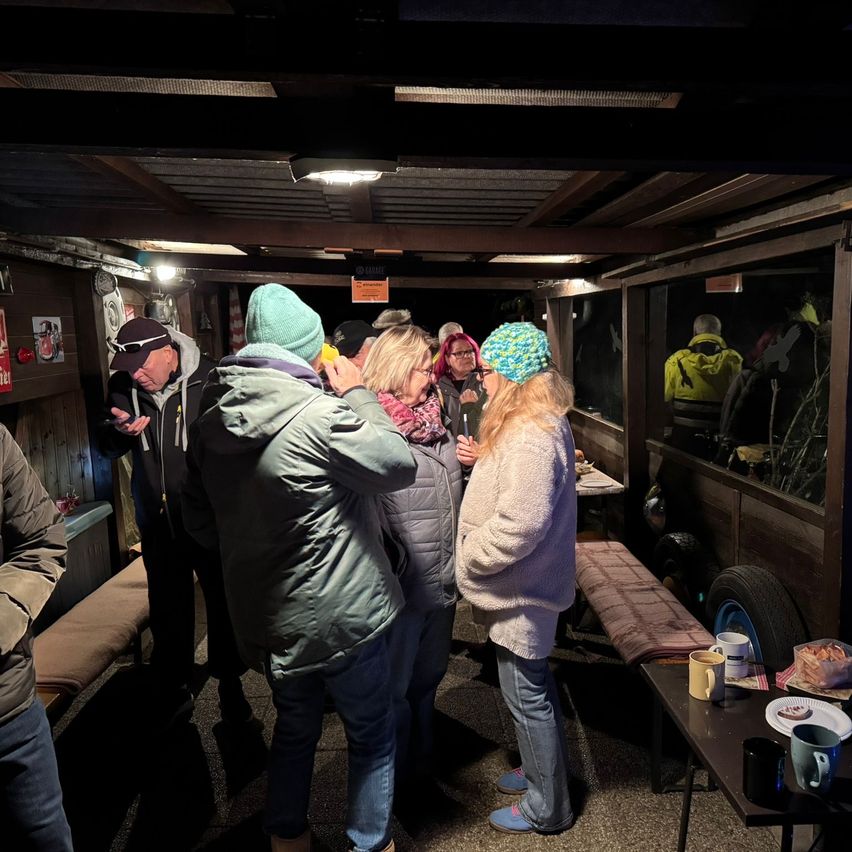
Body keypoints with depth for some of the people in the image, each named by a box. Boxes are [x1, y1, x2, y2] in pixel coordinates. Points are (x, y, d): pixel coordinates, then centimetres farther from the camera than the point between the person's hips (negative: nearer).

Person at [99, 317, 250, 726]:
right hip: (158, 523, 4)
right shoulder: (124, 386, -4)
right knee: (168, 611, 17)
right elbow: (107, 448, 8)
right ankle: (173, 690, 37)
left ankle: (230, 683, 35)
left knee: (223, 604, 14)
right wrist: (118, 430, -15)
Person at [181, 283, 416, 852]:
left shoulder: (212, 420, -2)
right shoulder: (319, 415, -25)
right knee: (372, 735, 18)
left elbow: (199, 518, 7)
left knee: (295, 727, 29)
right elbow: (400, 465, -15)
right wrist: (360, 394, -6)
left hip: (264, 615, 7)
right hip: (339, 616, -6)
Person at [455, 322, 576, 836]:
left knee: (527, 695, 7)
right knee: (534, 686, 24)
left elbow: (518, 525, -32)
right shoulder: (539, 423, 7)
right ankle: (543, 769, 44)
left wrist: (469, 560, -19)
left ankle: (547, 808, 26)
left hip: (521, 590, -10)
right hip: (524, 584, 10)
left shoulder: (533, 437, -27)